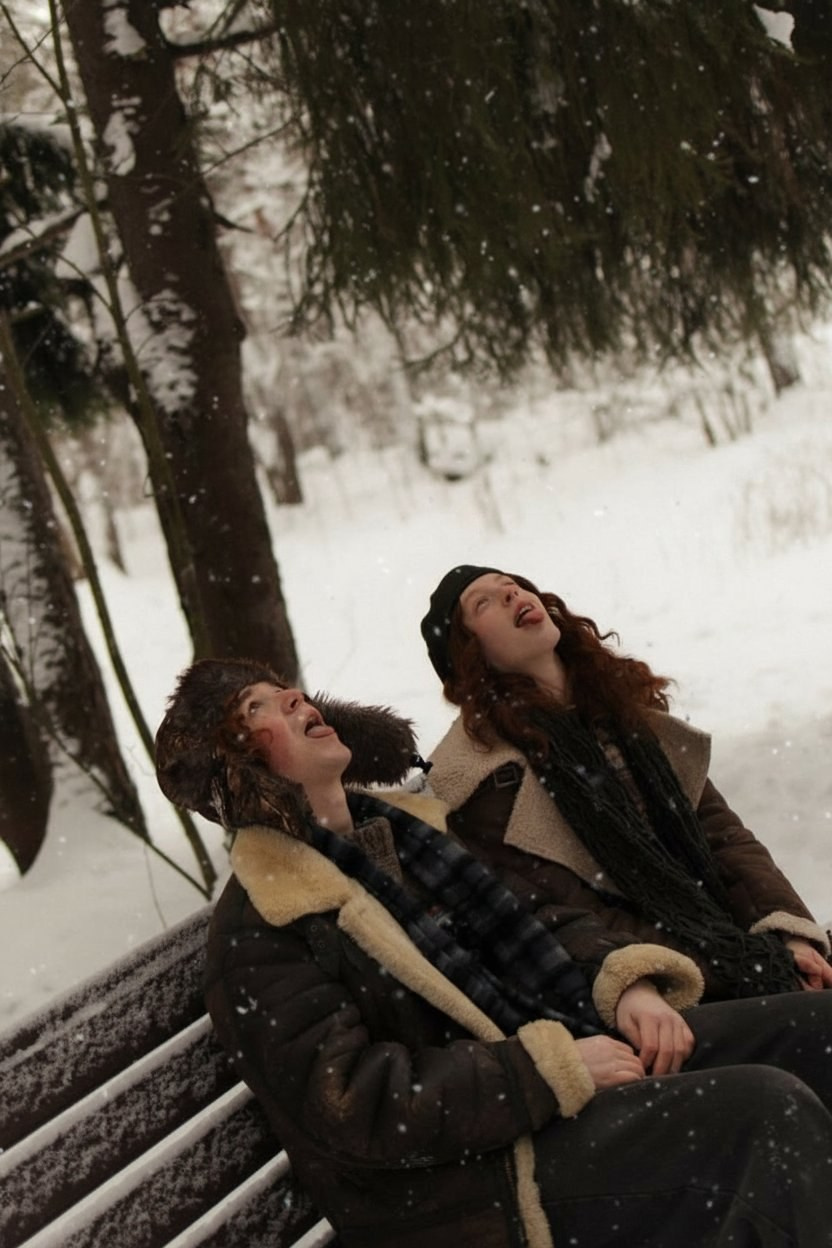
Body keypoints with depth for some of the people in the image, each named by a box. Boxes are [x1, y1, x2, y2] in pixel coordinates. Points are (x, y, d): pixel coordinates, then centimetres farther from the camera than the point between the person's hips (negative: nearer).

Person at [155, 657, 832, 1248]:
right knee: (767, 1110, -26)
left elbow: (526, 936, 19)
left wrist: (624, 983, -4)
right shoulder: (256, 929, -10)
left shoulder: (403, 826, 15)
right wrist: (556, 1070, -20)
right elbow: (358, 1106, -18)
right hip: (466, 1177, -8)